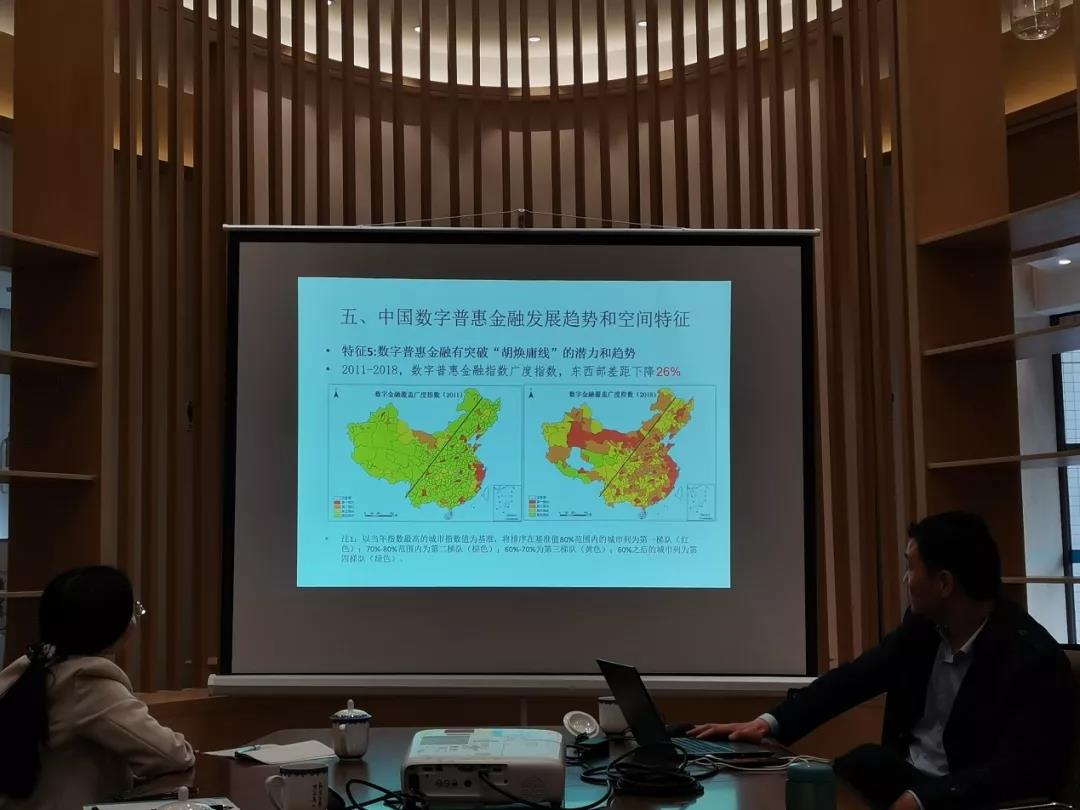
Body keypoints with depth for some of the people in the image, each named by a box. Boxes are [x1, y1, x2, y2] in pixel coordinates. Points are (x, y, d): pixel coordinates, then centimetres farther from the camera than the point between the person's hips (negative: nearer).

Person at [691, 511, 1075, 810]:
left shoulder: (1036, 660, -21)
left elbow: (1017, 773, -24)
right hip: (902, 774, 7)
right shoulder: (923, 625, -1)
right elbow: (855, 676, 8)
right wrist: (769, 722, -3)